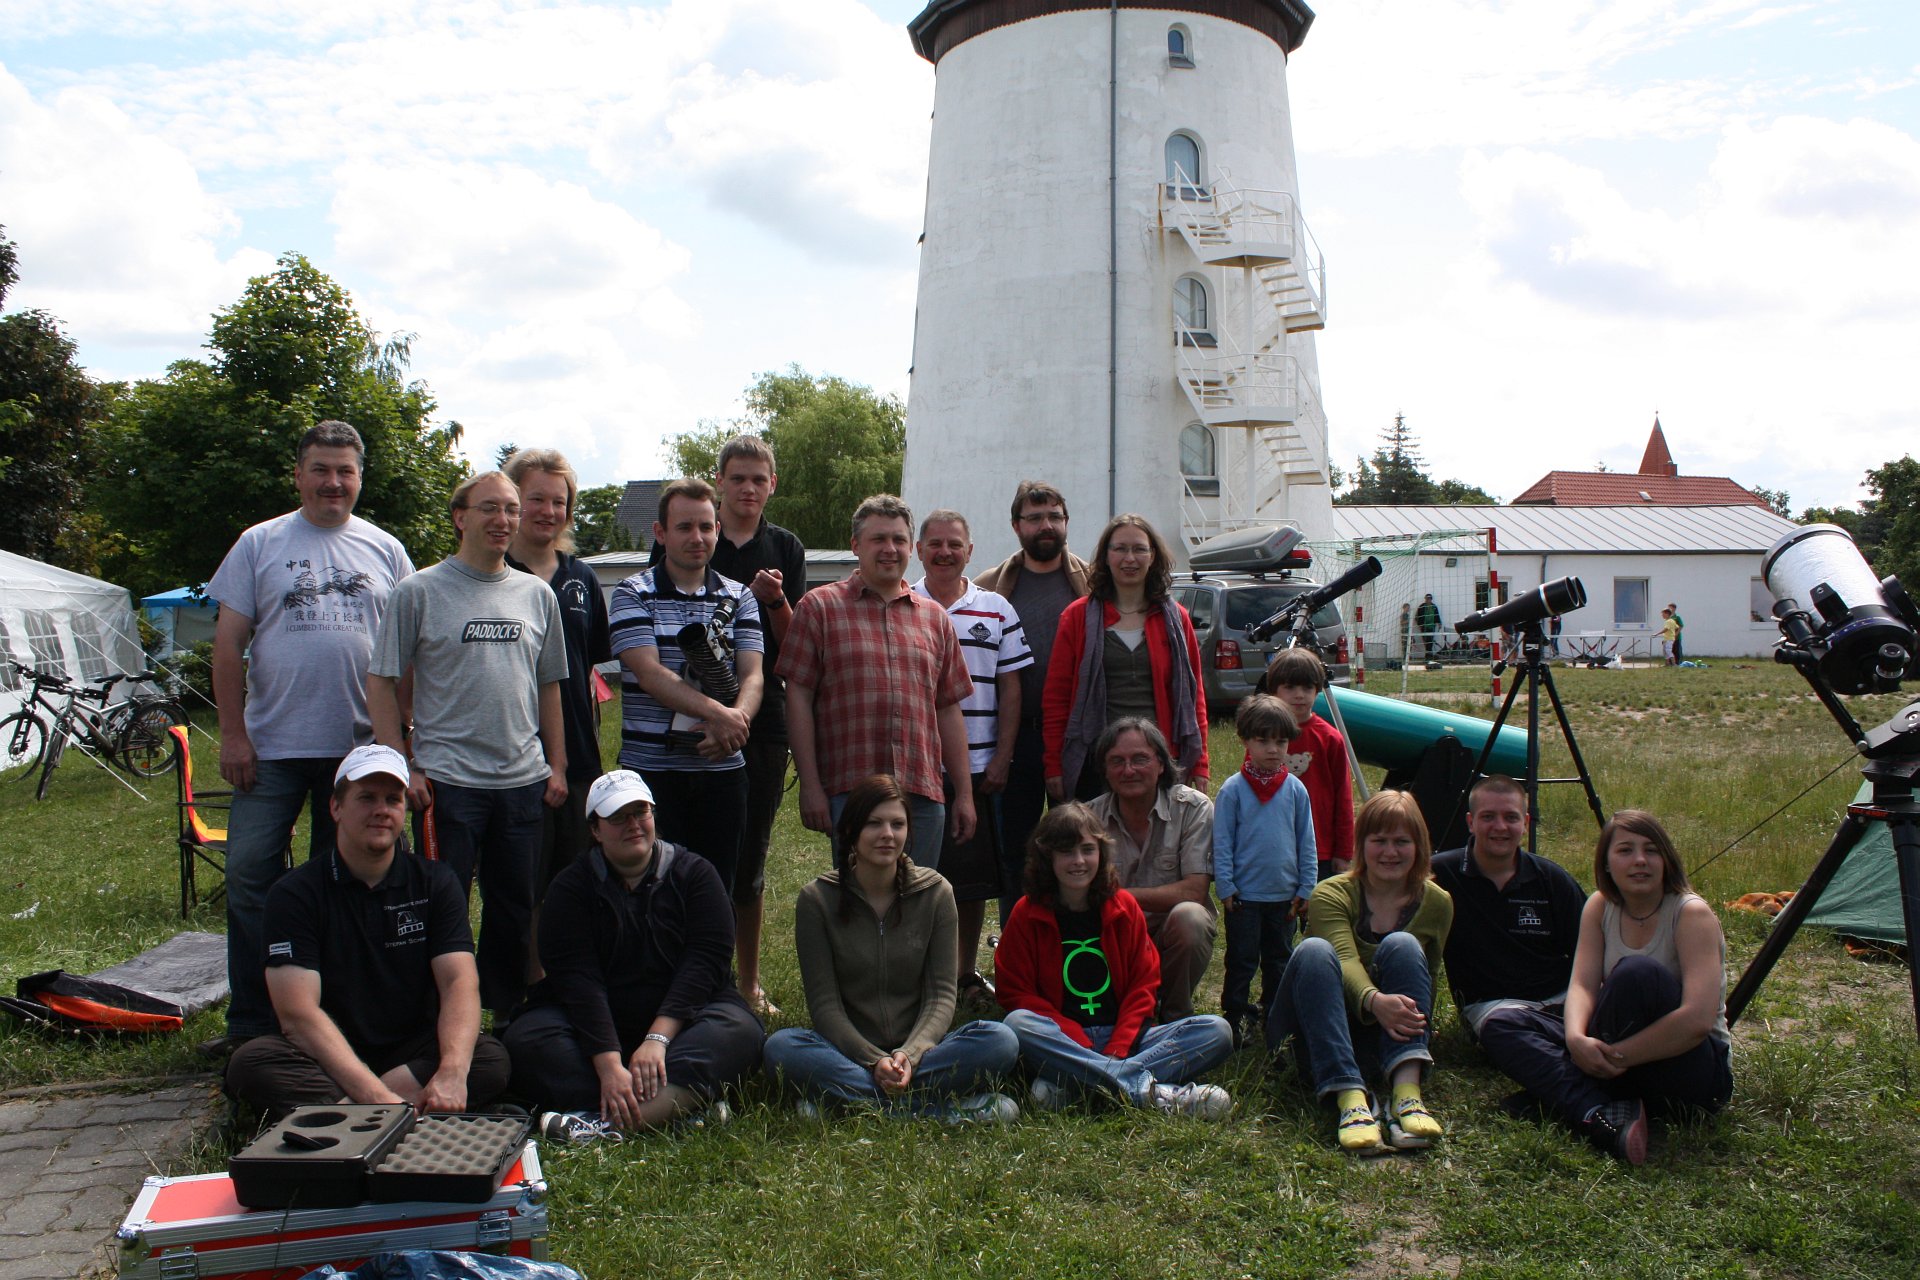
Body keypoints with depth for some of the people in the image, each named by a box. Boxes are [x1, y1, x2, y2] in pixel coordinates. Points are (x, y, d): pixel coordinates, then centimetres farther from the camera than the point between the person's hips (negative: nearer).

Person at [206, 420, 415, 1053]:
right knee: (249, 873, -2)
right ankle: (251, 1018, 10)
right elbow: (229, 643, 2)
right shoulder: (260, 544, 4)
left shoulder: (385, 550, 8)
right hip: (272, 745, -1)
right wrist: (232, 733, -5)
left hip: (360, 747, 1)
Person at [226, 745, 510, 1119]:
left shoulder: (434, 882, 2)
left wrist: (451, 1074, -31)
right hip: (329, 1058, -1)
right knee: (249, 1063, -30)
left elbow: (460, 982, -10)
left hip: (414, 1055, 1)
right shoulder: (294, 893, -5)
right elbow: (298, 1014, -16)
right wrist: (373, 1093, -31)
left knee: (490, 1059, -27)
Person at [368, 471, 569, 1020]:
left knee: (516, 909, 12)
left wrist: (557, 765, 11)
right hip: (446, 780, -4)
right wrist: (402, 766, -8)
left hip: (523, 780, 4)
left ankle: (507, 1016, 25)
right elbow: (381, 682, -2)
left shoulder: (537, 594, 11)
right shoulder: (420, 592, -2)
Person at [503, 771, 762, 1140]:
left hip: (681, 1016, 0)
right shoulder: (572, 886, 0)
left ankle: (609, 1122, -43)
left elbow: (705, 961, -10)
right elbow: (576, 976, -13)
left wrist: (659, 1037, -25)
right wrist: (608, 1064, -28)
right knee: (525, 1040, -28)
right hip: (594, 1022, 1)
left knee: (740, 1031, -30)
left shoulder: (694, 873, 2)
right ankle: (684, 1100, -37)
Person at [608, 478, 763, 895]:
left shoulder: (739, 598, 10)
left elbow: (752, 676, 0)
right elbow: (650, 673, -12)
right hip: (651, 768, -3)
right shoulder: (633, 595, 0)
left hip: (723, 769, 3)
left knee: (718, 893, 8)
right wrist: (717, 713, -24)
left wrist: (736, 720, -22)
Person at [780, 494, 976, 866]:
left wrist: (964, 793, 13)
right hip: (848, 793, -4)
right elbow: (798, 698, 0)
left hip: (924, 794, 4)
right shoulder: (820, 607, 5)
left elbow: (949, 709, 17)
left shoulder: (934, 617, 17)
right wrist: (810, 785, -7)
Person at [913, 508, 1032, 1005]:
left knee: (974, 879, 8)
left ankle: (969, 973, 22)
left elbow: (1010, 690, 7)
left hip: (978, 768, 1)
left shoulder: (997, 611, 7)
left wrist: (1001, 759, 0)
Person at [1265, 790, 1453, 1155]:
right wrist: (1375, 1000, -43)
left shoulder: (1437, 903, 3)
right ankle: (1350, 1098, -46)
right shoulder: (1331, 895, -7)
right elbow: (1345, 960, -25)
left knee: (1402, 945, -23)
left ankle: (1407, 1094, -40)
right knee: (1314, 950, -29)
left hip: (1391, 1033, 2)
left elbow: (1427, 976, 8)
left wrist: (1417, 1023, -9)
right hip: (1321, 1036, -1)